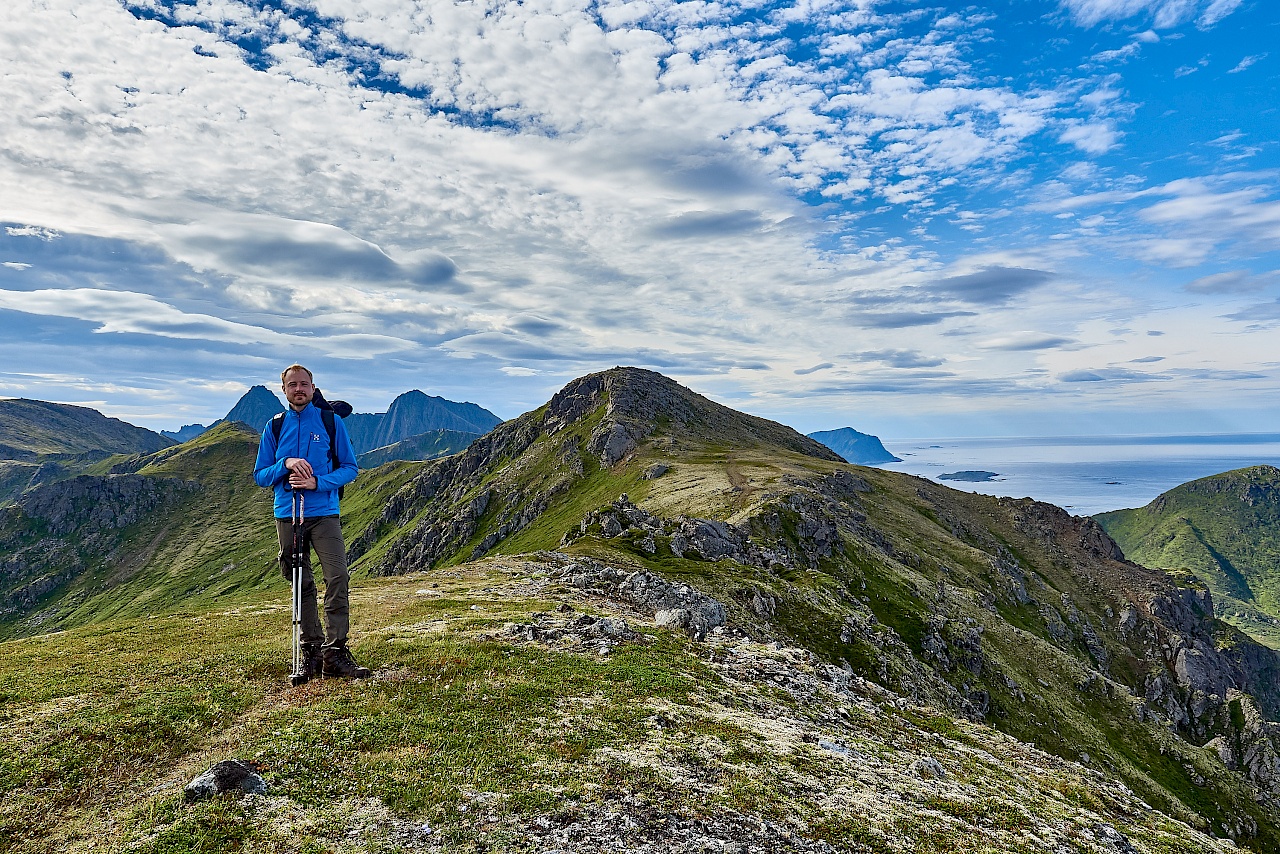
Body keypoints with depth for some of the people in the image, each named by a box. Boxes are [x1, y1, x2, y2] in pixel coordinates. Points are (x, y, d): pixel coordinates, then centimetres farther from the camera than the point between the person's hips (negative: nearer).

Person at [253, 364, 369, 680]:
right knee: (301, 584, 7)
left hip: (324, 513, -2)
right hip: (287, 515, 2)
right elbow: (260, 475, 10)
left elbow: (350, 468, 4)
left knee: (337, 577, -13)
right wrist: (286, 464, -10)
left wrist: (317, 482, -13)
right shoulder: (274, 427, 10)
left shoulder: (331, 422, 4)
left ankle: (335, 652, -9)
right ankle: (310, 650, 17)